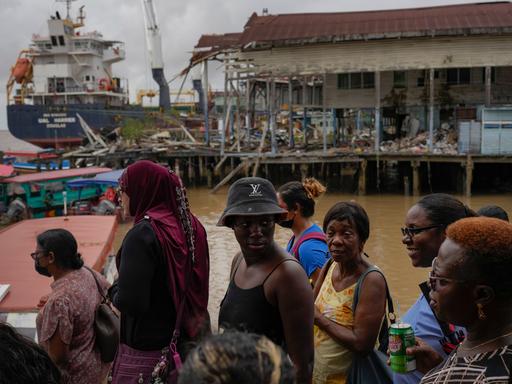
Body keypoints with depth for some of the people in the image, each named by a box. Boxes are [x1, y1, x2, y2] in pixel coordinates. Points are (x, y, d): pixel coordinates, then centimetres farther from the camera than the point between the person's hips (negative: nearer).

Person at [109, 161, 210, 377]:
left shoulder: (142, 234, -22)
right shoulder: (190, 225, 0)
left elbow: (130, 303, -25)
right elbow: (199, 284, 9)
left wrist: (114, 290, -5)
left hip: (146, 345, -7)